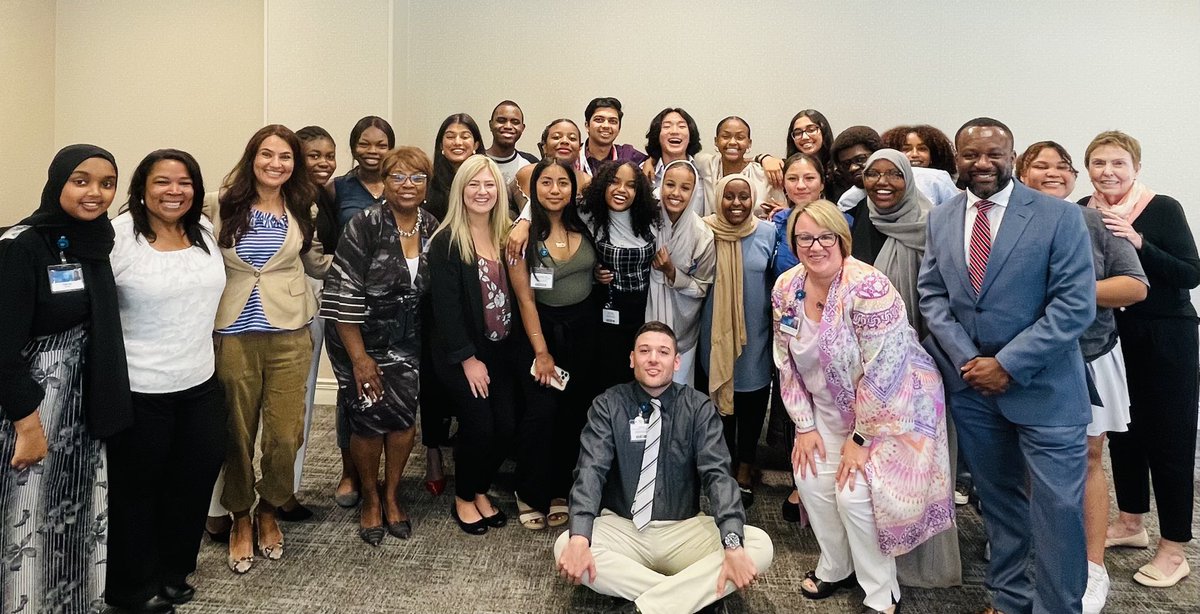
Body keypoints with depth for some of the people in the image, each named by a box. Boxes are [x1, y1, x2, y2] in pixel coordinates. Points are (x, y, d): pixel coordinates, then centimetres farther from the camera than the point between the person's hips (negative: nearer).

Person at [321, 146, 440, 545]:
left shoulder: (432, 228, -1)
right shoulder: (365, 225, -16)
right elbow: (342, 294, -17)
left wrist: (427, 343, 9)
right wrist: (359, 357, -18)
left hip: (406, 340, 4)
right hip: (361, 338, -4)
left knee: (403, 415, 1)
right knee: (369, 418, -2)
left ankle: (392, 495, 24)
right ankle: (370, 499, 23)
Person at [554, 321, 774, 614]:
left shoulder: (698, 407, -3)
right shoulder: (608, 405, -4)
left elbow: (717, 473, -13)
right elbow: (590, 469, -16)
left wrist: (732, 545, -31)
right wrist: (579, 538, -34)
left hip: (683, 531, 1)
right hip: (622, 528, 0)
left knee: (760, 546, -23)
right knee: (565, 546, -30)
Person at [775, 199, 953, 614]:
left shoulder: (867, 287, -28)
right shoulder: (786, 289, -7)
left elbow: (882, 373, -26)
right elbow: (788, 363, 2)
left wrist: (860, 439, -19)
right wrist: (804, 425, 0)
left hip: (894, 406, -6)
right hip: (831, 409, 7)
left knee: (855, 492, -13)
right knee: (811, 479, 2)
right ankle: (835, 568, 28)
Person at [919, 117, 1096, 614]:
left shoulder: (1060, 217, -8)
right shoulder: (940, 220, 5)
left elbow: (1076, 304, -13)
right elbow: (932, 295, 4)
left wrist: (1007, 365, -17)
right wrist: (967, 360, -9)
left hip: (1043, 386, -4)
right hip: (970, 384, 4)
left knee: (1058, 506, 0)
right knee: (997, 499, 16)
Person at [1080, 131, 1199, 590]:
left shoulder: (1163, 208, -11)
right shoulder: (1082, 212, 0)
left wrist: (1138, 241, -26)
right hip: (1111, 337, 4)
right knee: (1122, 430, 15)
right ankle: (1131, 523, 33)